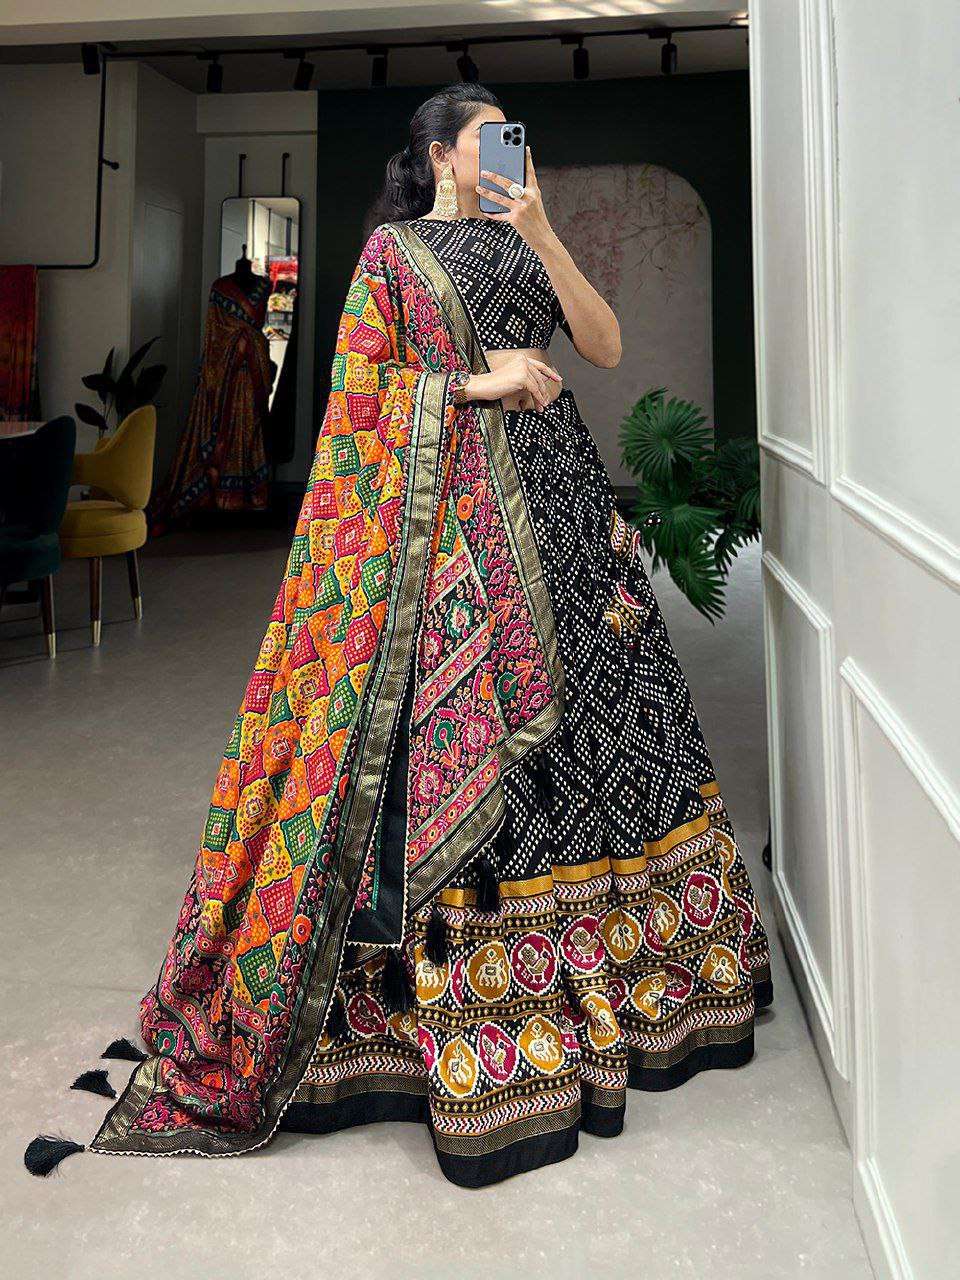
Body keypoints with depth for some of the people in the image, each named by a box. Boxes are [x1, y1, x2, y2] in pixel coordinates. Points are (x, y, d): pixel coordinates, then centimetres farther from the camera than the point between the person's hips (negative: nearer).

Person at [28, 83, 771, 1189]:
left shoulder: (524, 241, 21)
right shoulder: (394, 247, 8)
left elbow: (607, 346, 8)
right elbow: (364, 388, -2)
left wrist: (541, 233, 0)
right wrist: (476, 380, -11)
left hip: (554, 493, 6)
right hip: (450, 505, -5)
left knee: (583, 708, 4)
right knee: (464, 724, -9)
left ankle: (607, 969, 17)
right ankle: (478, 1016, 2)